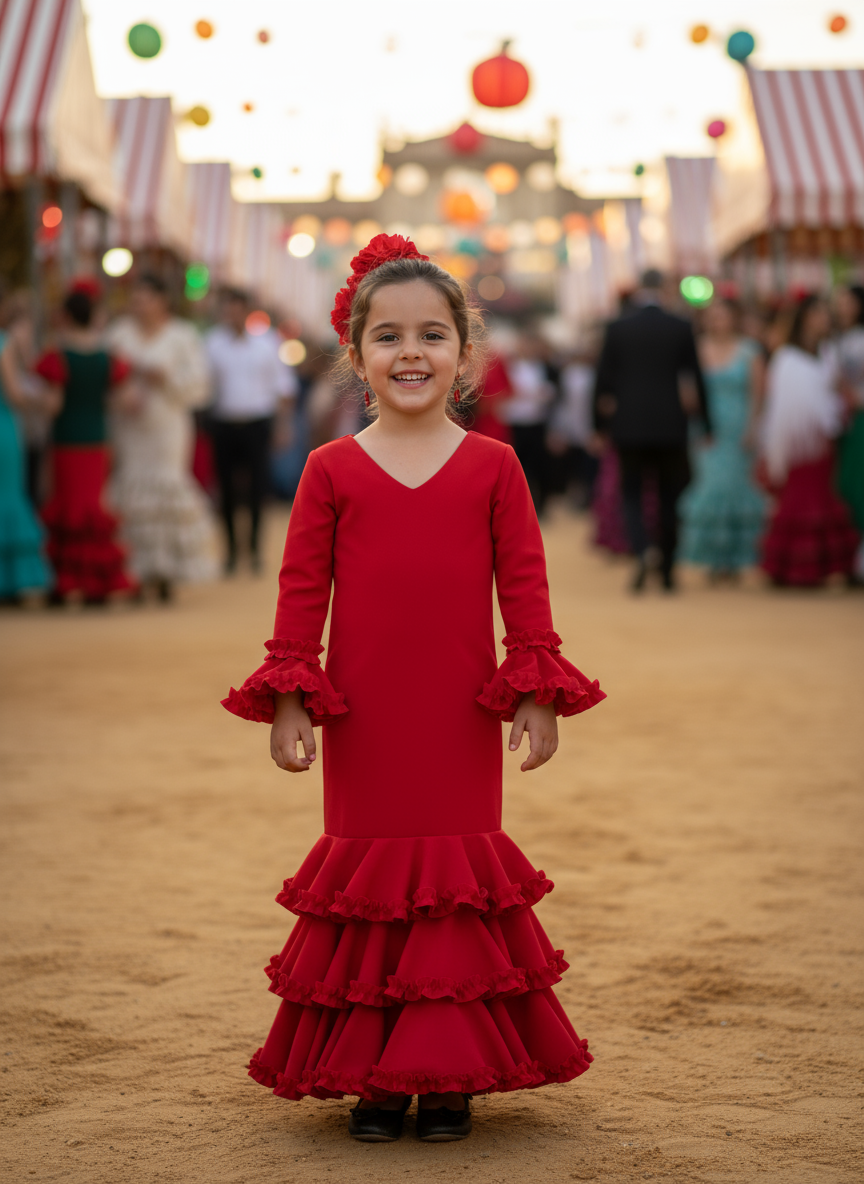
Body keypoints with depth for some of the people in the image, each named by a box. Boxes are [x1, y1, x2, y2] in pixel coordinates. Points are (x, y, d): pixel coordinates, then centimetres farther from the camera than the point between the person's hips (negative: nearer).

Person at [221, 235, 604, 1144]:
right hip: (362, 721, 0)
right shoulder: (332, 470, -1)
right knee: (367, 870, 8)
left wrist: (537, 693, -3)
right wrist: (286, 700, -4)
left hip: (461, 719, 0)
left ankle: (450, 1074, 17)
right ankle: (374, 1075, 18)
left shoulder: (492, 466, 0)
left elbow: (524, 583, 1)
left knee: (461, 880, 6)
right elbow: (301, 589, 0)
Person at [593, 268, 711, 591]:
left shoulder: (617, 328, -2)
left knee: (631, 493, 9)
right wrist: (705, 423, 11)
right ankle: (668, 570, 16)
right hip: (670, 426, 1)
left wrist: (600, 423, 10)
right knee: (668, 497, 12)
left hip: (629, 425, 0)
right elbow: (695, 378, 2)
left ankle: (640, 552, -17)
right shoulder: (681, 328, -1)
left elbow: (603, 379, 0)